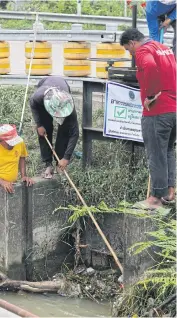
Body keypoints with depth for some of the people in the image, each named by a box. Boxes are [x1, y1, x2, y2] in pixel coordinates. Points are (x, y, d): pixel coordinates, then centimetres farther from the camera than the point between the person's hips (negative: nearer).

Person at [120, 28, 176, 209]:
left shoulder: (143, 51, -11)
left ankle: (157, 197, 6)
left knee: (156, 156, 0)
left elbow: (150, 67, -33)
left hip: (157, 112, -9)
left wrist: (150, 95, -23)